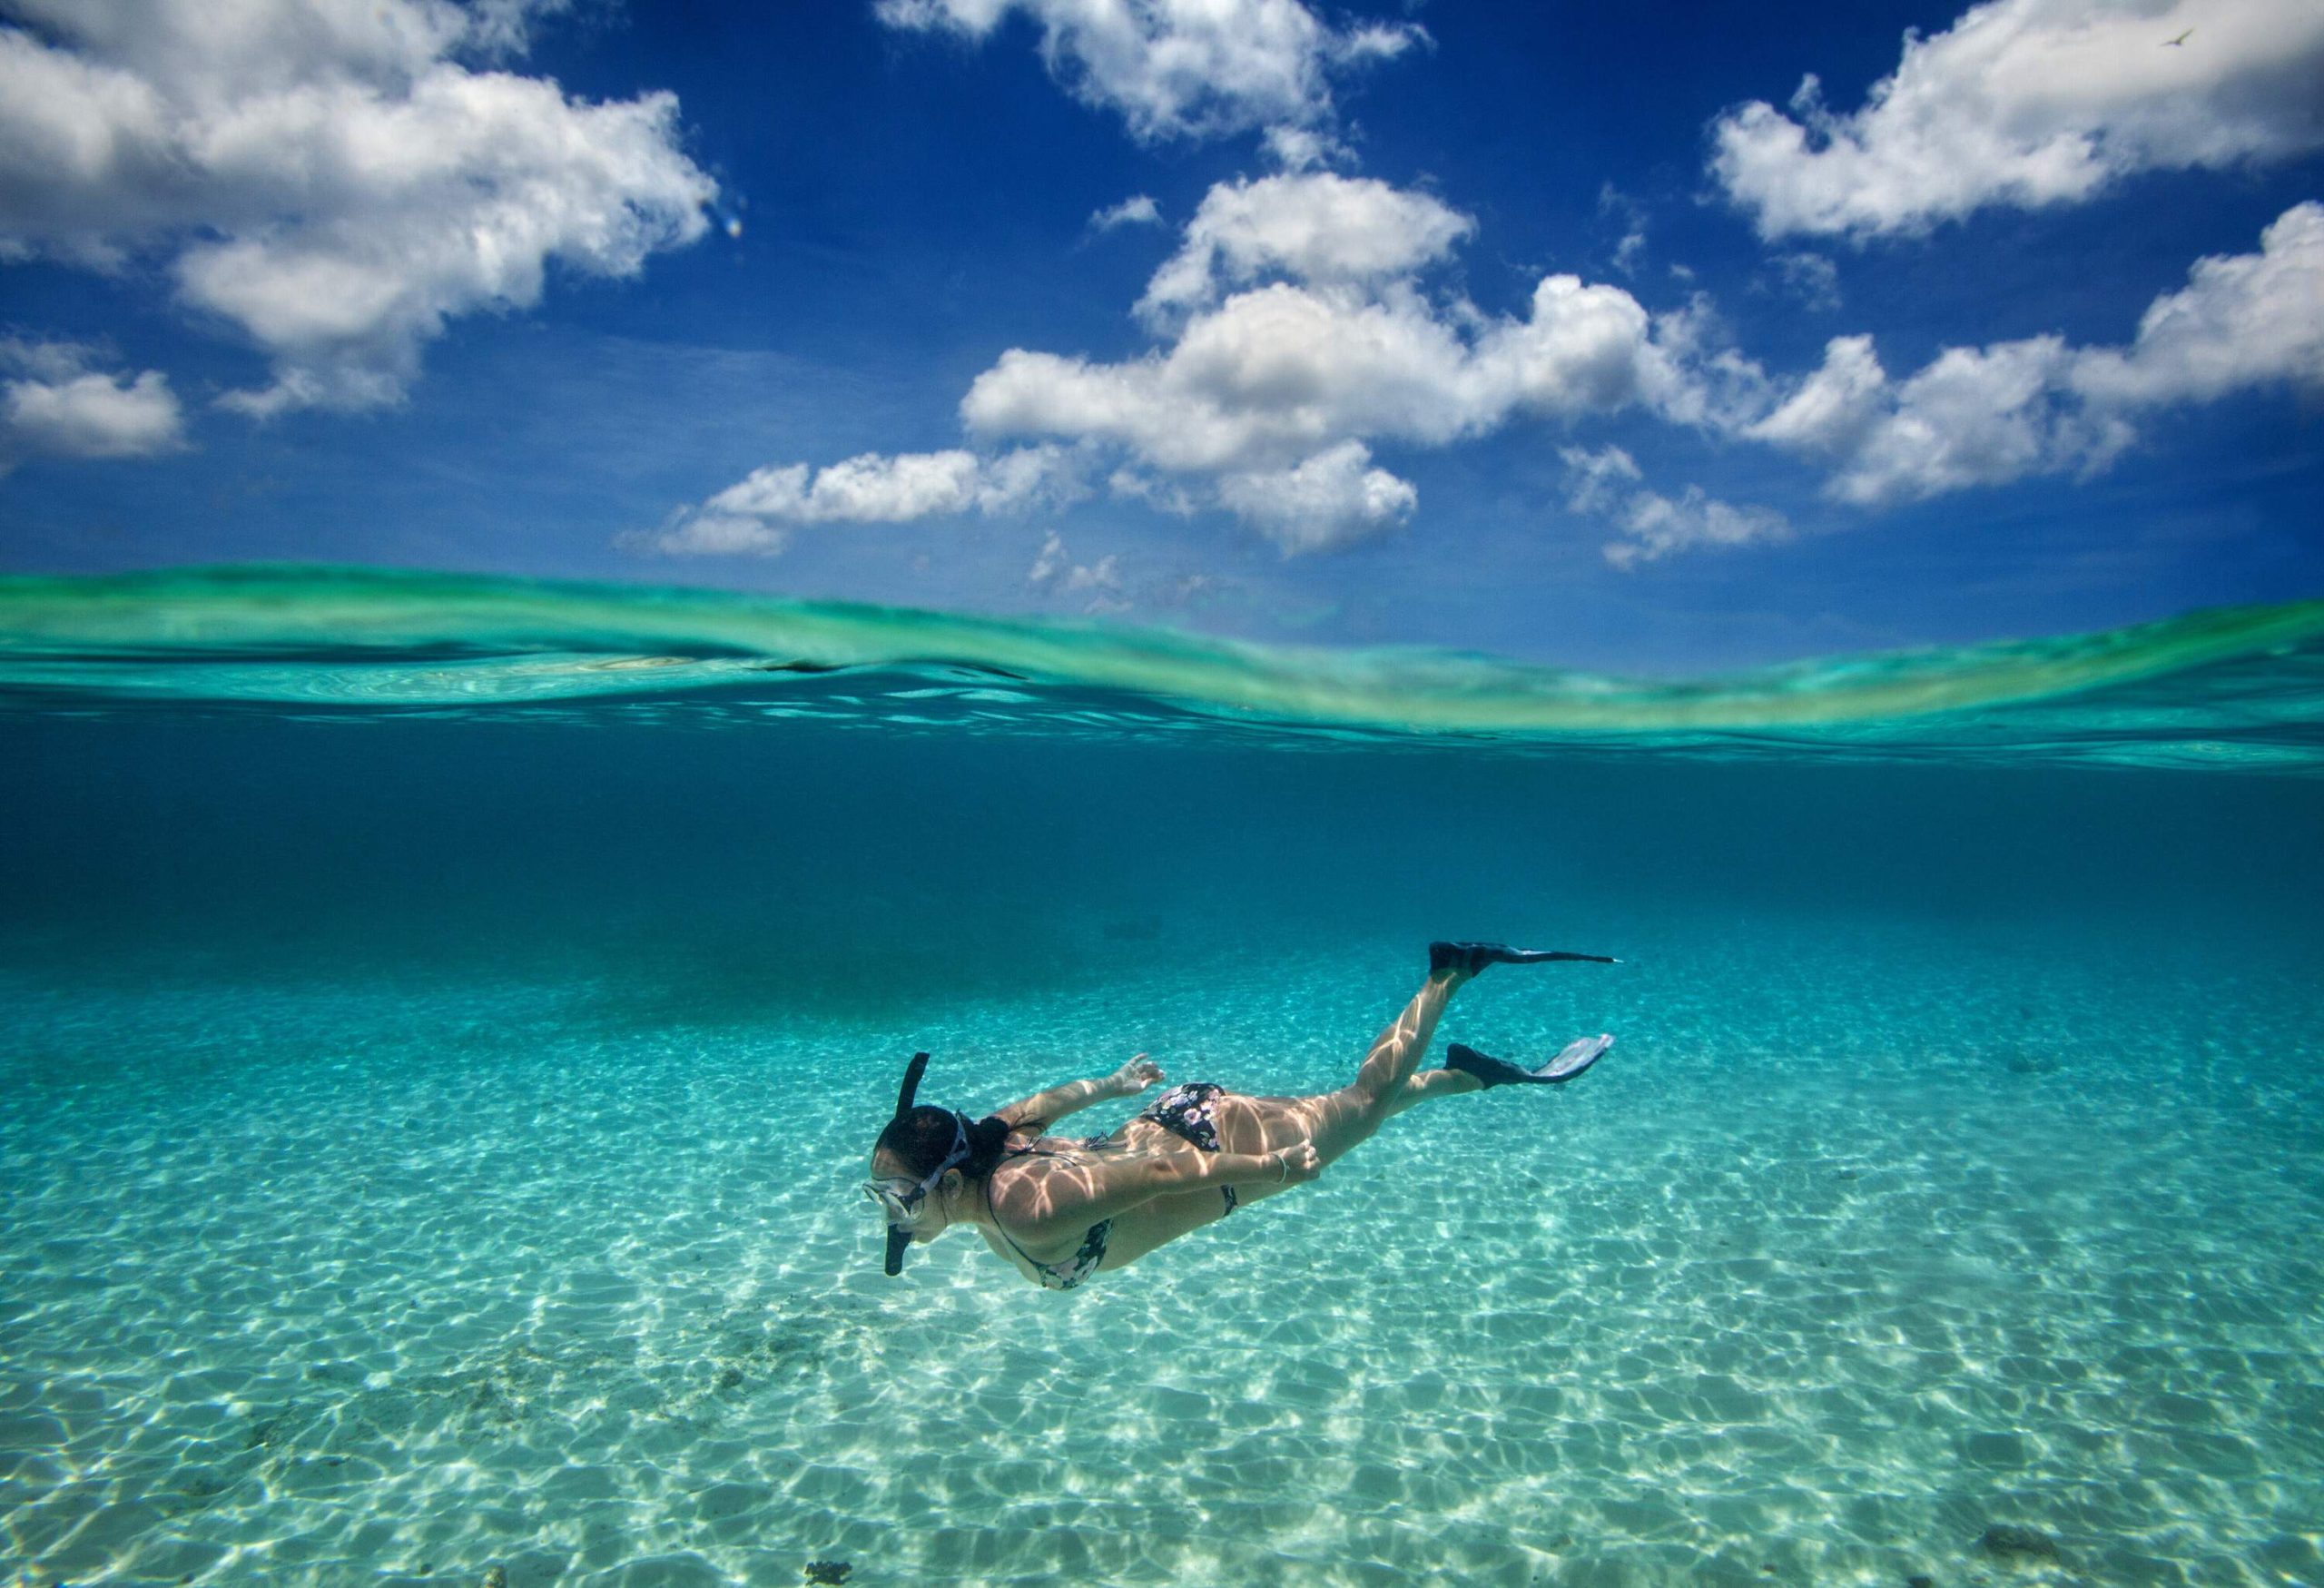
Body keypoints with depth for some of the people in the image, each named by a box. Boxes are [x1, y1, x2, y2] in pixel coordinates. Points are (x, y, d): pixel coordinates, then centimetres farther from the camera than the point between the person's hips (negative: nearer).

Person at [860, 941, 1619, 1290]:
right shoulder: (982, 1144, -10)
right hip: (1168, 1121, 7)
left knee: (1366, 1100, 16)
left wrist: (1267, 1169, -23)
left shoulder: (1024, 1208, -35)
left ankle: (1450, 973, 26)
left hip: (1211, 1139, -7)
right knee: (1361, 1105, 25)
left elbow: (1161, 1177, -32)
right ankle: (1471, 1073, 42)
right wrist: (1114, 1085, 22)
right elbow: (1046, 1102, 8)